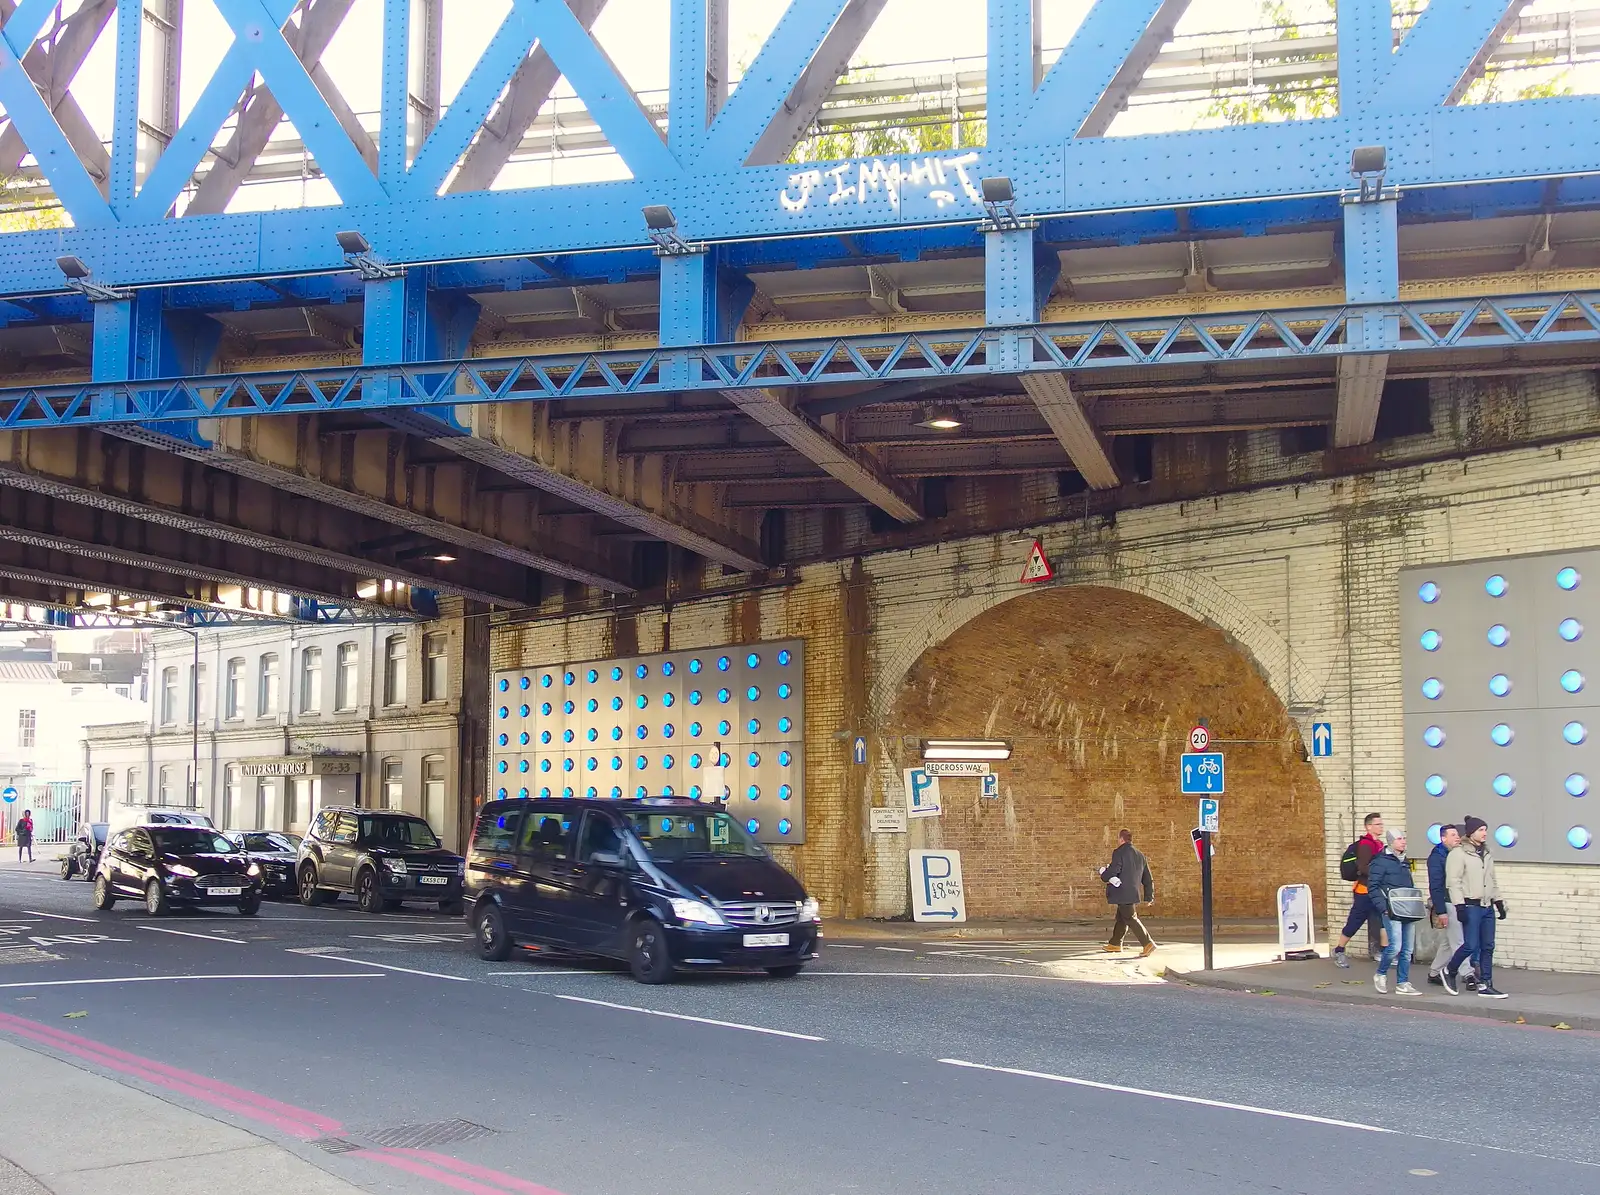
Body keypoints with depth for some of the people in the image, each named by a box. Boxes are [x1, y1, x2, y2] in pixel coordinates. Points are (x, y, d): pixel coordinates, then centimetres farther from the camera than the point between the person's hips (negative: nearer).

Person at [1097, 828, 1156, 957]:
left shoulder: (1119, 853, -13)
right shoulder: (1140, 855, 13)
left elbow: (1112, 871, -18)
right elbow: (1147, 879, 15)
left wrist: (1103, 873, 5)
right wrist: (1149, 896, 20)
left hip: (1124, 894, -9)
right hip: (1134, 893, 9)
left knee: (1131, 919, -7)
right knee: (1121, 918, 19)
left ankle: (1148, 944, -14)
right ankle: (1115, 944, 29)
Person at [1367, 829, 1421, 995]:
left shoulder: (1404, 862, 19)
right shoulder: (1381, 862, -5)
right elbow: (1373, 887, -10)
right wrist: (1383, 908, -18)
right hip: (1392, 912, -7)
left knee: (1407, 950, 6)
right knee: (1395, 946, -15)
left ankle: (1403, 984, 12)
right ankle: (1380, 974, 8)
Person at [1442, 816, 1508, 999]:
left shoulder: (1486, 854, 16)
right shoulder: (1459, 854, -7)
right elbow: (1453, 882, -13)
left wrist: (1499, 902, 19)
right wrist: (1459, 906, -19)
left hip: (1487, 907, 7)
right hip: (1471, 906, -7)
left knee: (1488, 947, 4)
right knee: (1470, 946, -9)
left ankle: (1485, 985, 8)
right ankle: (1450, 972, 13)